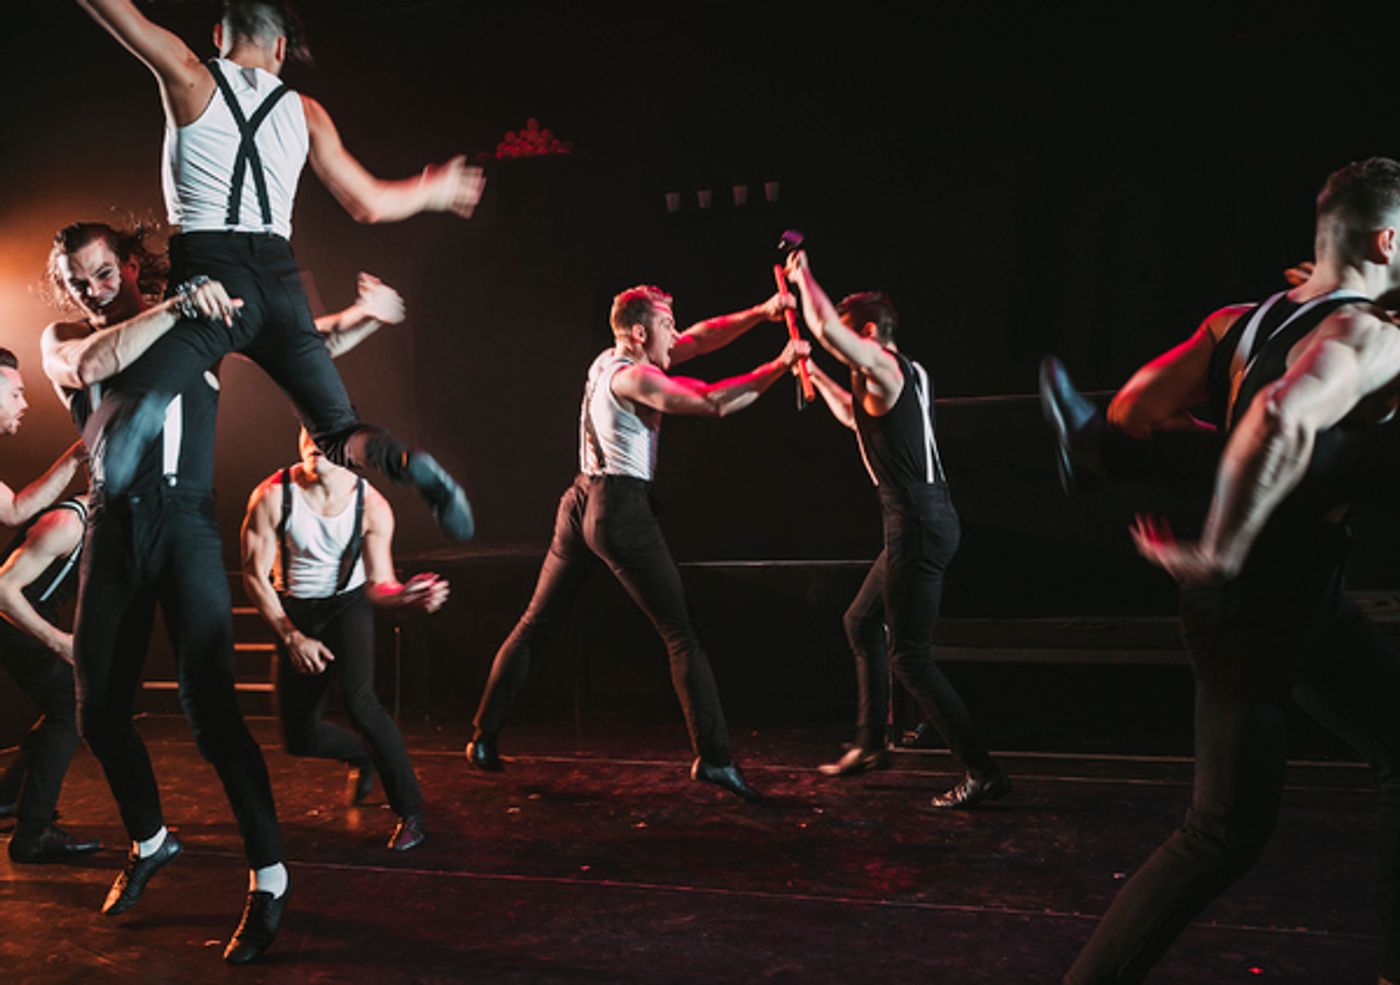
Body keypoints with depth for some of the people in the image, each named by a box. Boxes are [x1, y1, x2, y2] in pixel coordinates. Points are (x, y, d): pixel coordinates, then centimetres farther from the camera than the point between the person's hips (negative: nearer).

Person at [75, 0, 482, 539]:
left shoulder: (188, 76, 10)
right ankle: (413, 464, -20)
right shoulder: (306, 111, 17)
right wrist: (429, 191, 35)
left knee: (117, 408, -13)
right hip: (280, 276, 3)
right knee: (339, 430, 13)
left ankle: (134, 412, -53)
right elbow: (370, 204, 16)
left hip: (209, 267, -3)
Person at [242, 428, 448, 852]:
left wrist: (406, 597, -40)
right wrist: (292, 637, -18)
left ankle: (410, 809, -15)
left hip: (347, 603, -2)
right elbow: (254, 575, -12)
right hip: (294, 613, 2)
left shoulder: (372, 505, -18)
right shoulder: (272, 495, -19)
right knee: (298, 738, 4)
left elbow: (378, 585, -17)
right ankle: (363, 755, 40)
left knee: (357, 698, -29)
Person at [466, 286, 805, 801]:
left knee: (535, 624, 14)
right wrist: (779, 366, -15)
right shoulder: (632, 377, -11)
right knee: (681, 632, -6)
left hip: (580, 502, 9)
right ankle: (712, 756, -9)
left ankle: (483, 737, 20)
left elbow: (700, 338, 16)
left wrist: (759, 313, 10)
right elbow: (713, 403, -19)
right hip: (620, 508, -9)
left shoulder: (610, 360, 15)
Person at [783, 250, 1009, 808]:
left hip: (918, 525, -10)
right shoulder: (900, 375, 19)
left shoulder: (884, 368, -10)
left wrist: (804, 277, -4)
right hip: (918, 524, 10)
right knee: (862, 622, 21)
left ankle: (982, 772, -3)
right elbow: (854, 417, 36)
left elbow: (824, 328, -22)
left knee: (910, 656, -6)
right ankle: (870, 744, 31)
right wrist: (813, 374, 35)